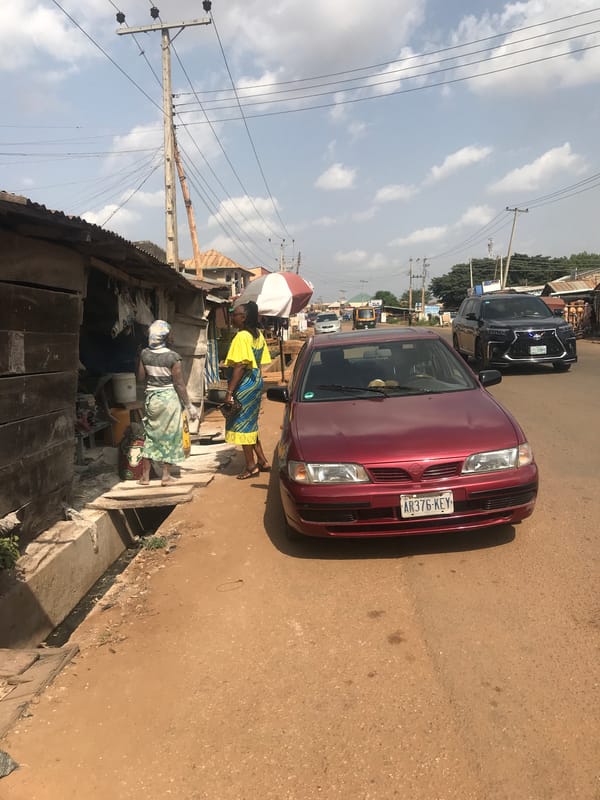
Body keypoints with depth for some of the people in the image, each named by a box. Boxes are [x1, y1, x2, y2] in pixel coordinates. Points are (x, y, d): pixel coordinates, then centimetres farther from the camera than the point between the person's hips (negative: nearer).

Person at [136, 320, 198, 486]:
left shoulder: (144, 354, -3)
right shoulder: (173, 357, -14)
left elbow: (140, 377, 2)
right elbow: (179, 384, -12)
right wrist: (188, 405, -5)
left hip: (151, 397, 4)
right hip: (169, 398, -3)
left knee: (150, 435, 13)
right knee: (169, 435, 8)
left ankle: (145, 475, 16)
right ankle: (166, 476, 11)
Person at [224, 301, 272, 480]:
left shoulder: (241, 337, -17)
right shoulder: (258, 335, 10)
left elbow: (240, 366, -22)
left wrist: (229, 392, -21)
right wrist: (255, 382, 19)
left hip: (244, 384, -9)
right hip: (256, 382, 9)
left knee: (242, 424, 2)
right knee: (250, 424, 18)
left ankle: (251, 466, 9)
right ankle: (262, 461, 22)